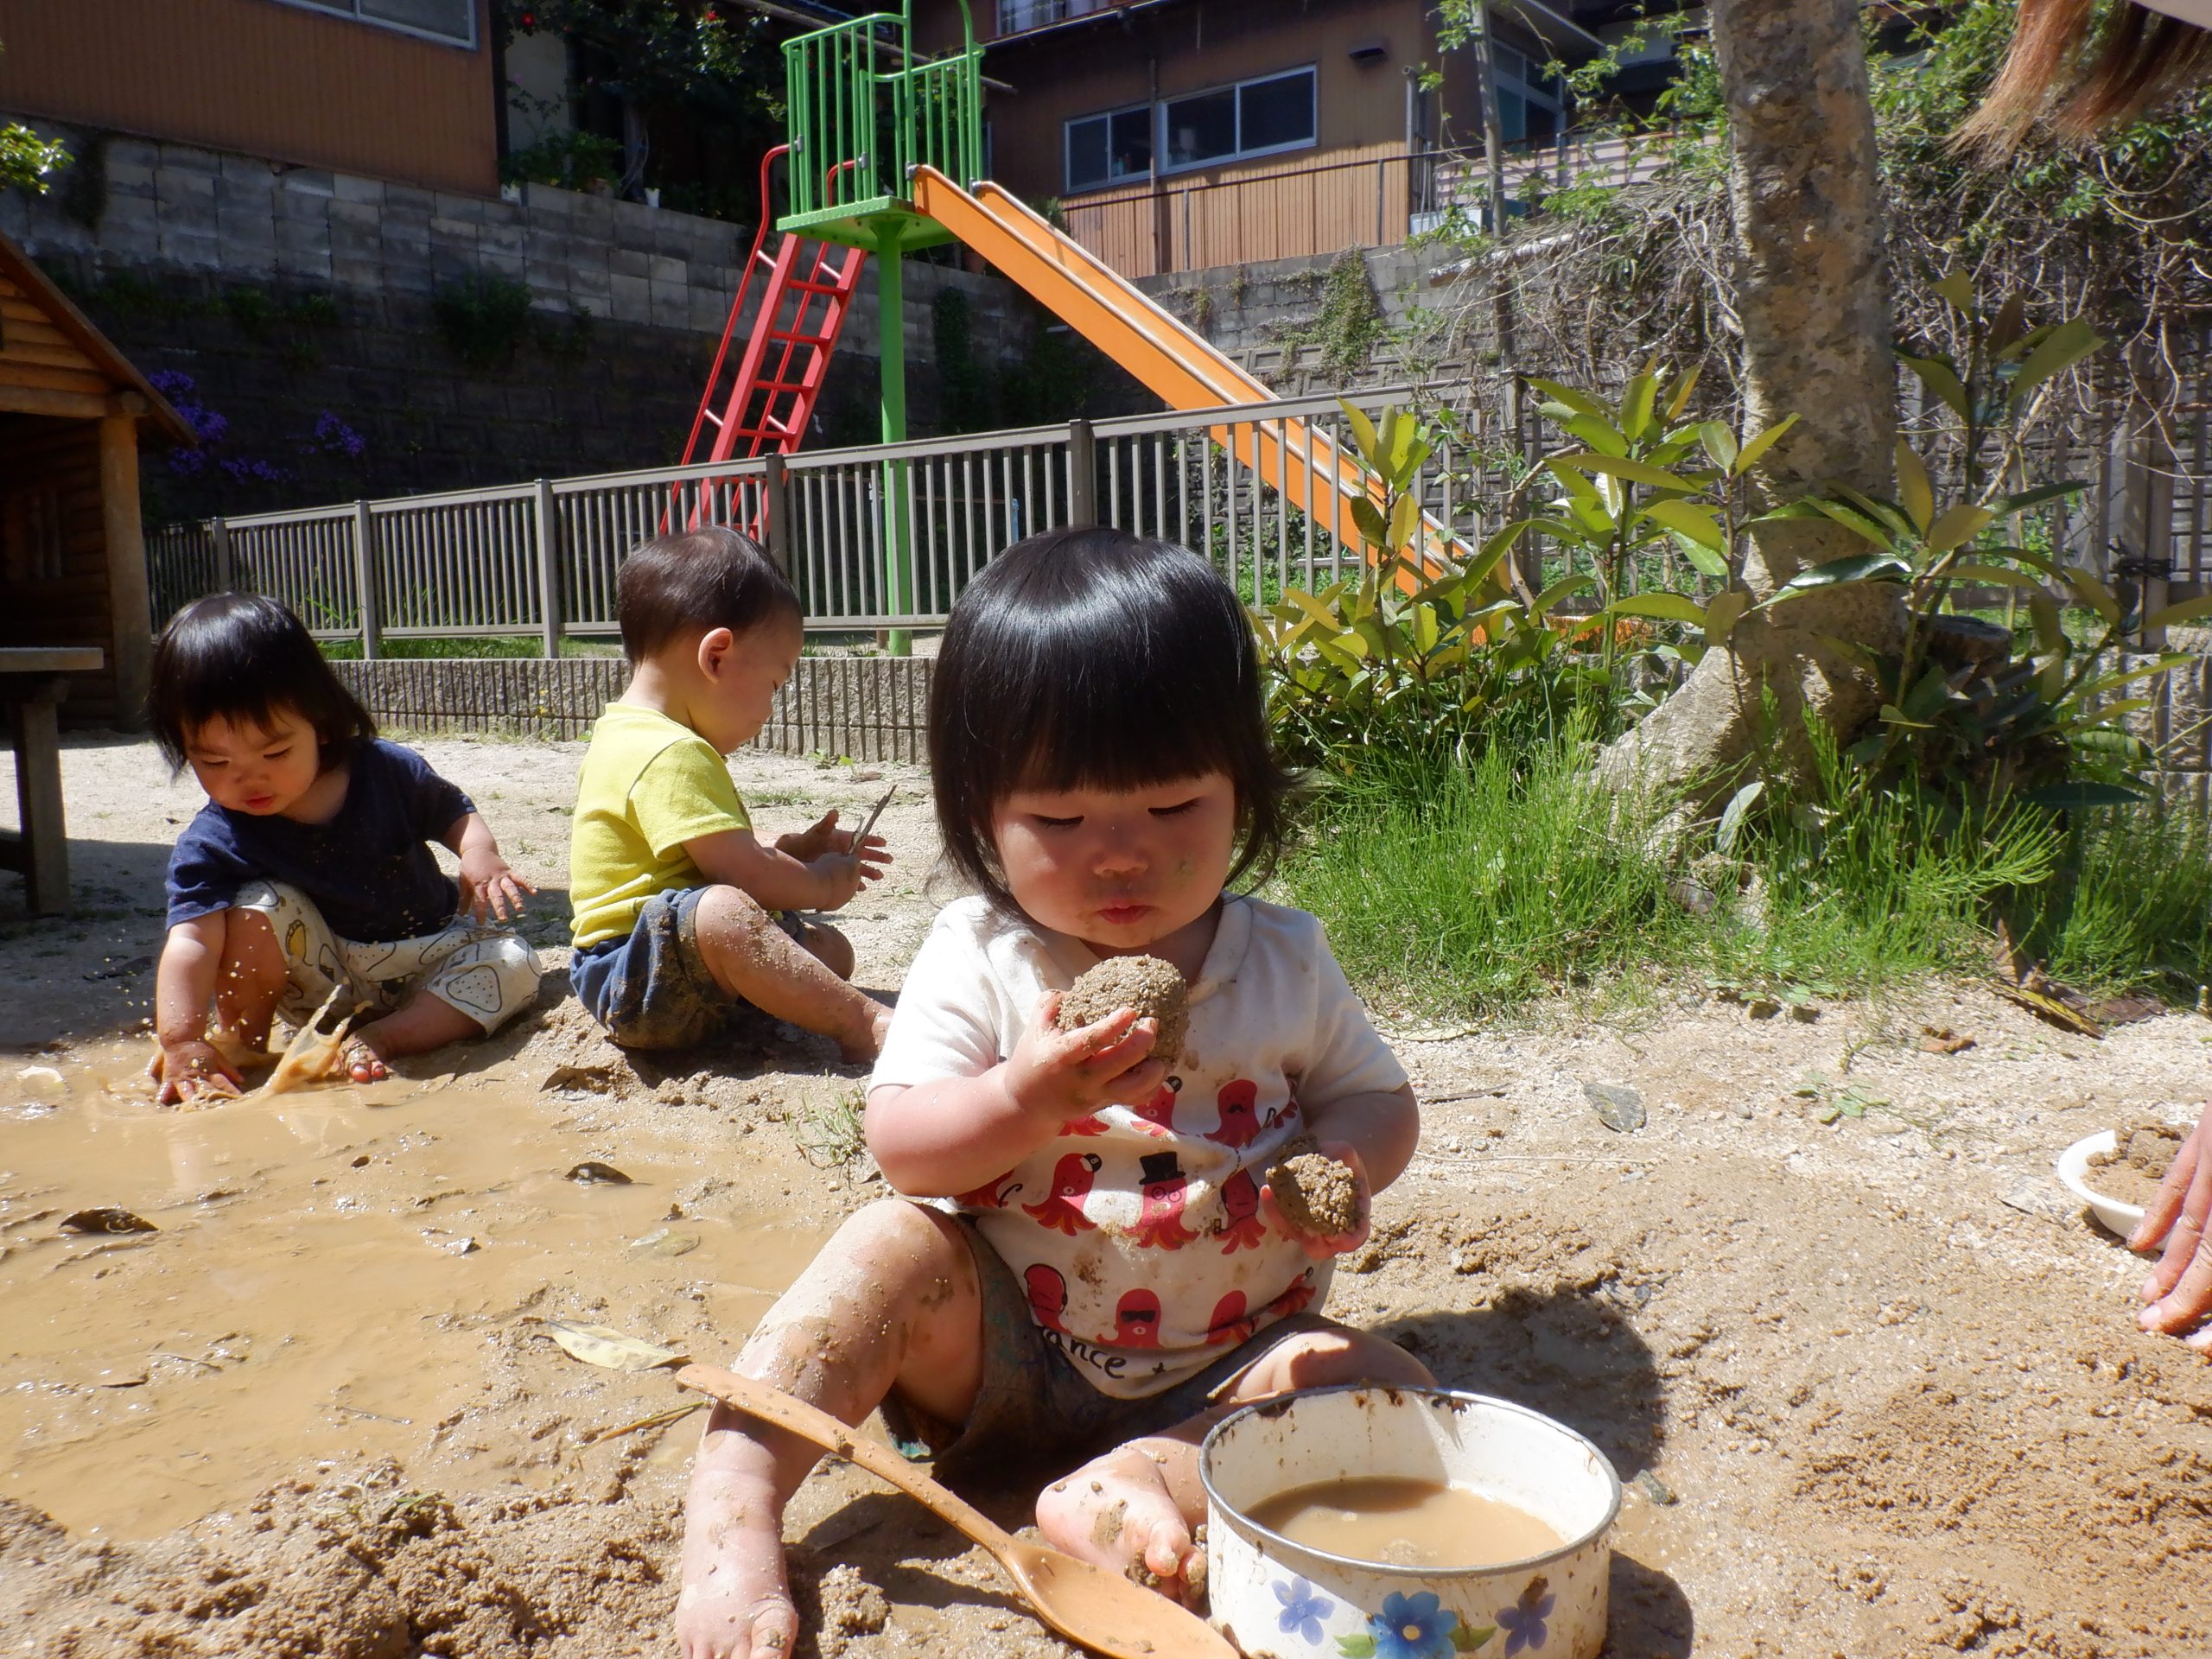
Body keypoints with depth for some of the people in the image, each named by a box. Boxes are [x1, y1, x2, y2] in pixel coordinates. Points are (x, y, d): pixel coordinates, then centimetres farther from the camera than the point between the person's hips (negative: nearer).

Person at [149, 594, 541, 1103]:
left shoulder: (388, 771, -14)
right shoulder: (211, 844, -18)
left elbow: (453, 813, 5)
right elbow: (192, 938, -29)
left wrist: (480, 854, -18)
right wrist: (182, 1041, -42)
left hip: (432, 956, 2)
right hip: (327, 985, -2)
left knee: (515, 966, -21)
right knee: (257, 908, -27)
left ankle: (383, 1039, -27)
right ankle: (242, 1048, -9)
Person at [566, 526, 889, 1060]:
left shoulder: (631, 735, 15)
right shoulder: (671, 755, -22)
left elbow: (722, 851, 26)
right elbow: (744, 874, -23)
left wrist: (791, 849, 17)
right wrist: (820, 884, -5)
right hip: (634, 986, -12)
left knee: (829, 949, 13)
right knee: (723, 912, -38)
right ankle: (865, 1025, -33)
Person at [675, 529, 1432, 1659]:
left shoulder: (1282, 960, -4)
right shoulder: (976, 956, -9)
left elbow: (1375, 1096, 6)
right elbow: (900, 1147, -14)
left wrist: (1344, 1164, -18)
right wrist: (1022, 1101, -34)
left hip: (1223, 1364, 2)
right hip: (1007, 1350, -1)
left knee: (1388, 1389, -20)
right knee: (894, 1248, -26)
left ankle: (1137, 1482, -30)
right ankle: (731, 1505, -26)